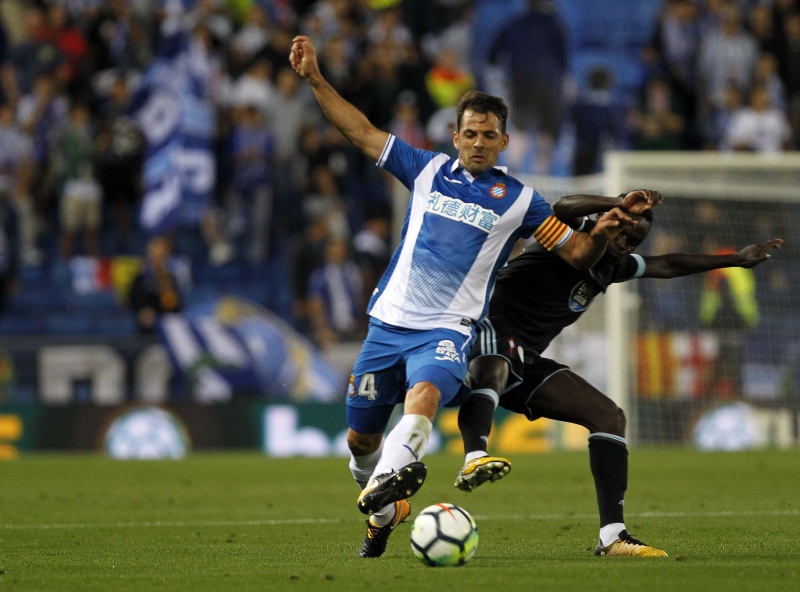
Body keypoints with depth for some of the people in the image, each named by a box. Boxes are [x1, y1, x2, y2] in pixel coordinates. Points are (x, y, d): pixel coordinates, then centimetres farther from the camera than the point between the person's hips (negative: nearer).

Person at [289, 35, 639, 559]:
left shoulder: (519, 200, 5)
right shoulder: (428, 170, 10)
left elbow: (576, 253, 6)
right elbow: (363, 132, 13)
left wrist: (602, 234, -16)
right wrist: (315, 79, 8)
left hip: (447, 330, -3)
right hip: (389, 321, 3)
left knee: (425, 393, -36)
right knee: (361, 438, 8)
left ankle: (389, 478, -60)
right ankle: (383, 514, 35)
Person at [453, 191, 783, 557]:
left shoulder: (611, 266, 20)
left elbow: (666, 266, 34)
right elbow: (561, 208, -31)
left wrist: (734, 260, 40)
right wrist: (619, 207, -41)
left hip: (524, 362, 9)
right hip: (490, 333, -9)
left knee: (609, 416, 3)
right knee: (494, 370, -45)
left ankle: (612, 536, 0)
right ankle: (475, 460, -73)